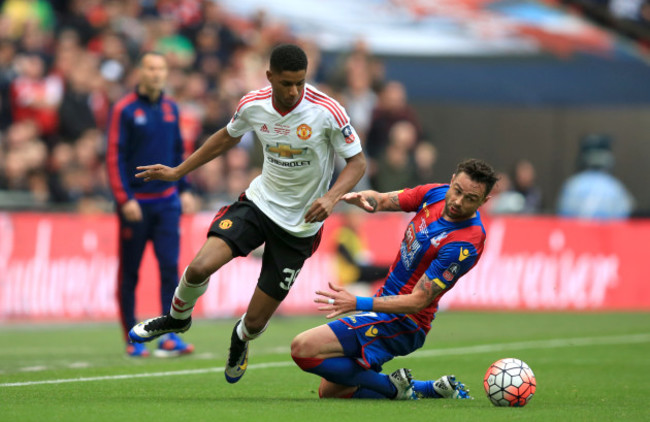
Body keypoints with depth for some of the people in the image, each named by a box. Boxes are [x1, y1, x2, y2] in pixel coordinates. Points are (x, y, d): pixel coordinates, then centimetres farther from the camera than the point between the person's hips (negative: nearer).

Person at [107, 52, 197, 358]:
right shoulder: (125, 110, -6)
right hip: (135, 203, -4)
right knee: (129, 272, 4)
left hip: (166, 201, 4)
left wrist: (184, 189, 12)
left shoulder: (170, 109, 9)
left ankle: (169, 337, -9)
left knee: (170, 267, -8)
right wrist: (124, 199, -16)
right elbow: (114, 157, -9)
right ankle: (132, 339, 12)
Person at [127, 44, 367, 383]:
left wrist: (331, 197, -29)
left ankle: (241, 339, 39)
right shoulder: (252, 105, -8)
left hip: (299, 225, -2)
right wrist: (178, 171, 17)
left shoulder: (327, 112, -20)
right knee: (200, 266, -22)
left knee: (256, 321, -2)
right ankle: (178, 317, 13)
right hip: (259, 202, 2)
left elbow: (357, 161, -10)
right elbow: (228, 137, 14)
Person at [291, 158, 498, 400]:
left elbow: (418, 301, -25)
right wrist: (361, 198, -14)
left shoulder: (466, 243, -25)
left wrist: (357, 304, -32)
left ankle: (394, 388, -7)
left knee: (303, 348, -18)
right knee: (329, 392, 17)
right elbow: (380, 201, 12)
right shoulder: (436, 193, -1)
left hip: (402, 323, -9)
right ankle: (433, 389, 15)